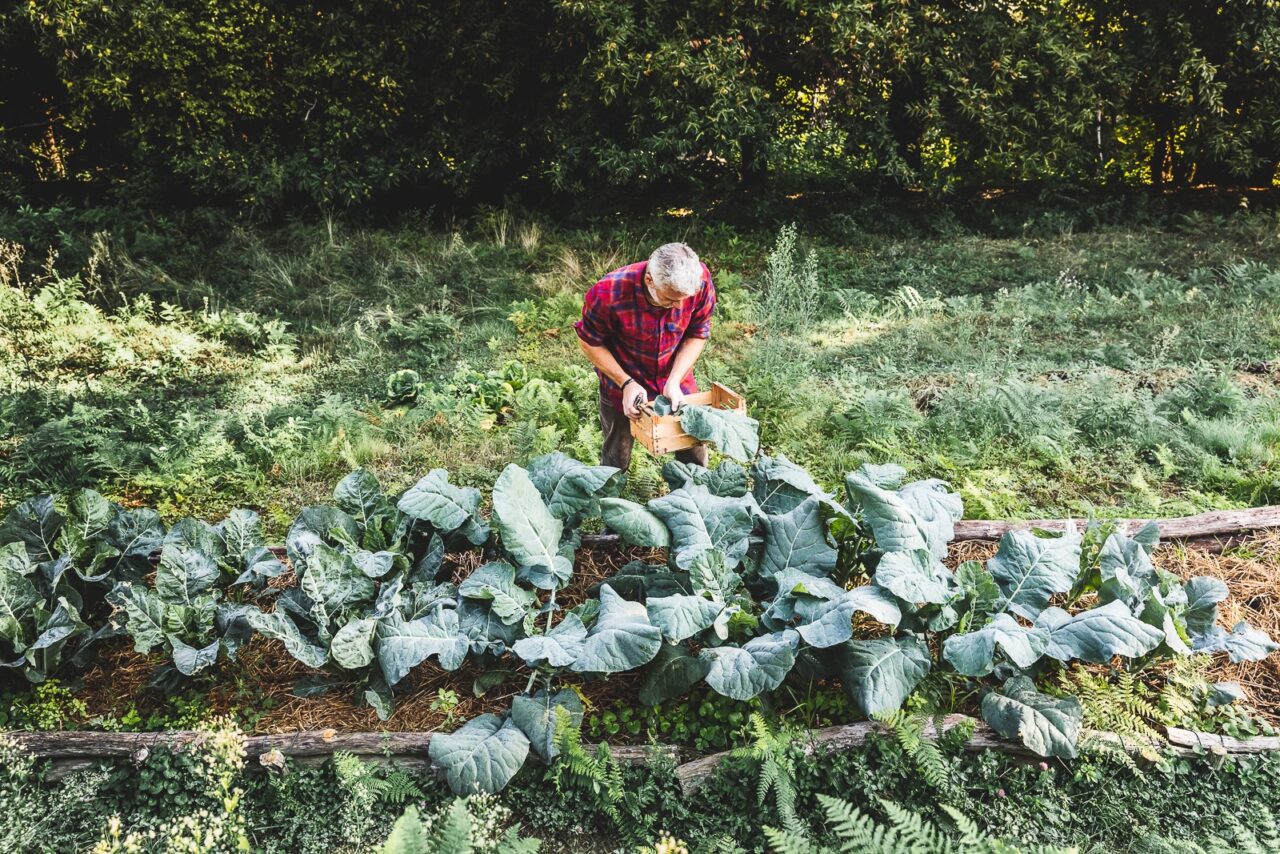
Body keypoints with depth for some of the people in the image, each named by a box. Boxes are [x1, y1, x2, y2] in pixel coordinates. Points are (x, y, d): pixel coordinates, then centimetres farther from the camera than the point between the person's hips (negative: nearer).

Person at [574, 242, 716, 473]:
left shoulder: (700, 281, -25)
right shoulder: (608, 293, -32)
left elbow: (697, 335, -10)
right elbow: (590, 342, -15)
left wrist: (674, 381, -21)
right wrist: (626, 383, -22)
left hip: (676, 378, 3)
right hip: (621, 384, -2)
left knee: (695, 452, 14)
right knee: (616, 461, 12)